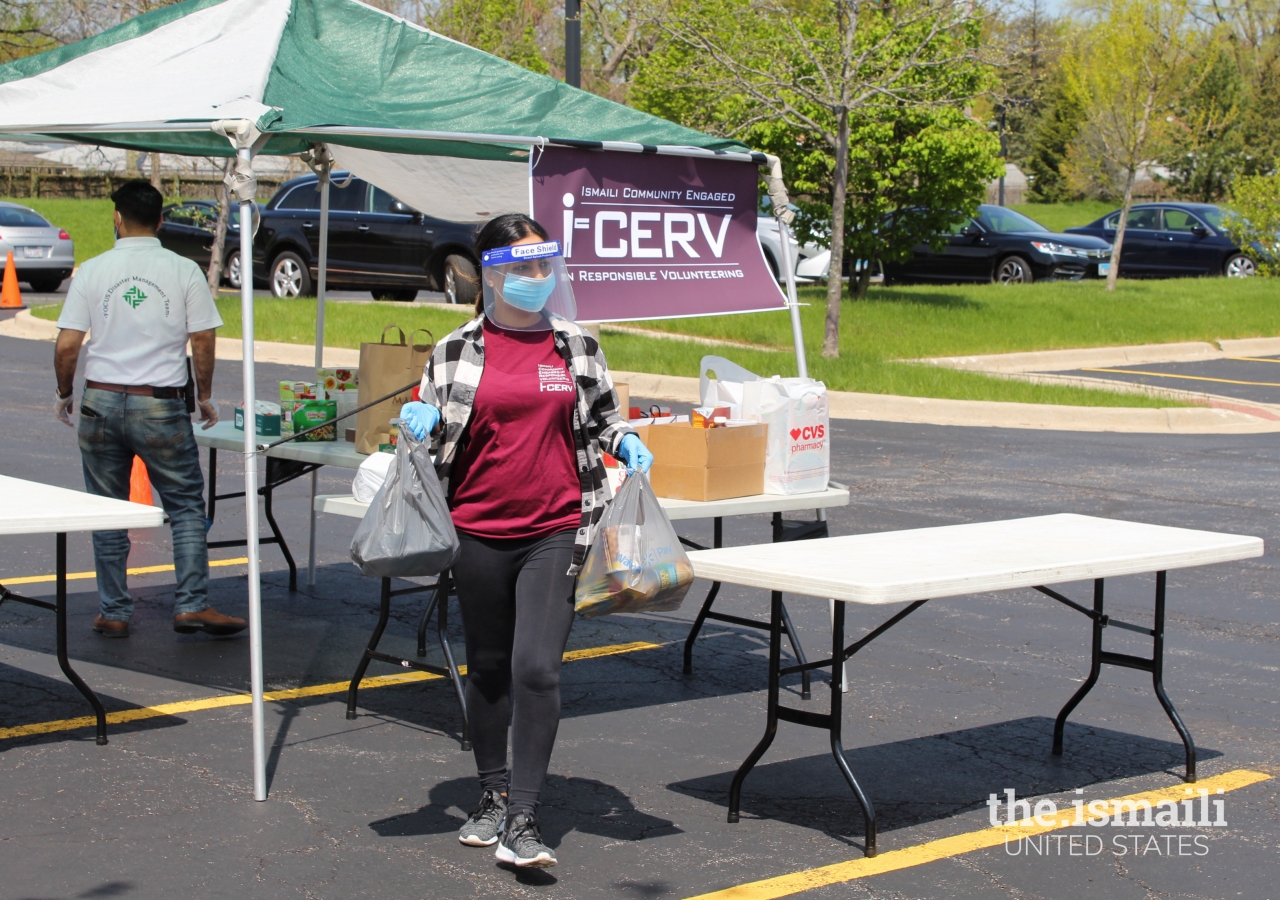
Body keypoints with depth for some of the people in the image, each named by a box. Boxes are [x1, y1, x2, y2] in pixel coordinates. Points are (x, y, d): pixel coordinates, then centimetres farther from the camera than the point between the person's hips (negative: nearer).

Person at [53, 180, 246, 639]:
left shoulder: (92, 271, 0)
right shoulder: (184, 271, -2)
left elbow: (66, 346, -1)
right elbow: (203, 343, -3)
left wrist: (64, 394, 15)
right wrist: (205, 396, 11)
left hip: (101, 401, 2)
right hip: (161, 406, -1)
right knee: (186, 506, 8)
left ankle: (114, 613, 14)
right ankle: (192, 604, -1)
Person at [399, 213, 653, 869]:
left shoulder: (577, 346, 6)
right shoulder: (458, 351, 3)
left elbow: (601, 420, 18)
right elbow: (436, 428, 13)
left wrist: (626, 444, -2)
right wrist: (417, 419, -9)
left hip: (555, 532, -1)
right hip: (479, 532, 1)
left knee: (537, 668, -12)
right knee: (488, 668, 13)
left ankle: (523, 820, -6)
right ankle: (493, 795, 31)